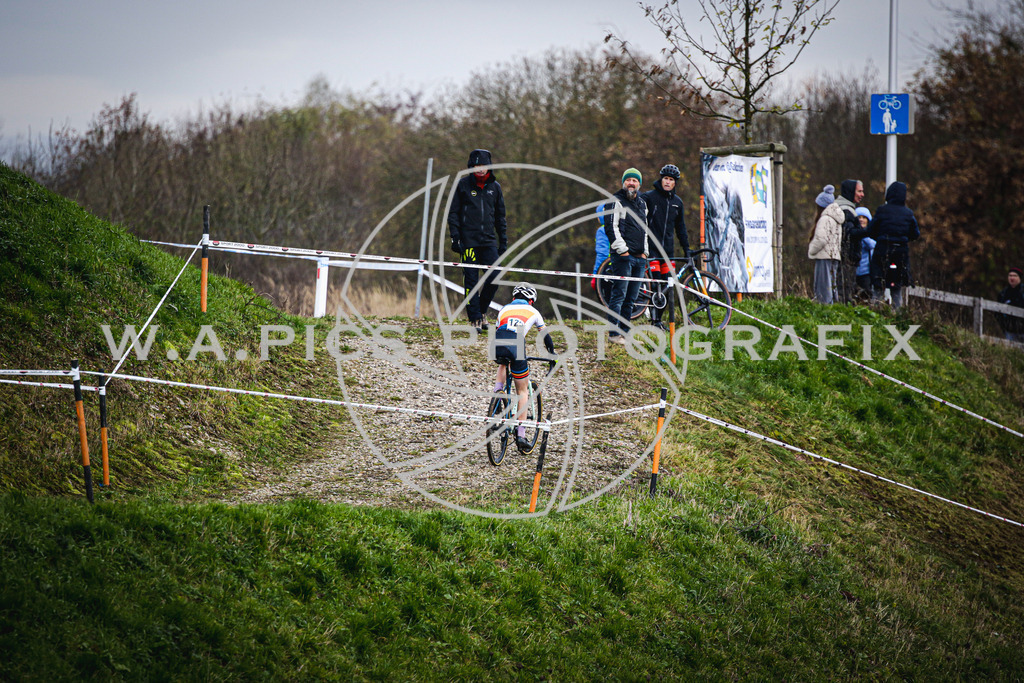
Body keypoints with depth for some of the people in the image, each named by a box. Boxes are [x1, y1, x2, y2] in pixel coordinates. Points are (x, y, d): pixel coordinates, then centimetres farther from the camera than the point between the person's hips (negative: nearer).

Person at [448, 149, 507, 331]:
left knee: (494, 276, -9)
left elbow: (500, 216, 19)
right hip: (468, 240, -3)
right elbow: (453, 213, 3)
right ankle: (475, 318, 0)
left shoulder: (495, 187, 12)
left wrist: (503, 240, 14)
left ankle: (482, 309, 12)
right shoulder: (463, 185, 3)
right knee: (471, 280, -5)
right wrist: (455, 237, -6)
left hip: (489, 240, 3)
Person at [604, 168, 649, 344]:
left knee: (631, 298, 8)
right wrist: (622, 249, -15)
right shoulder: (616, 201, -3)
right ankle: (614, 334, -9)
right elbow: (611, 227, -11)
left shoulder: (642, 204, 20)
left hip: (640, 257, 7)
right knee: (619, 295, -9)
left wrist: (645, 251, 17)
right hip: (623, 256, -7)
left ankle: (624, 333, 12)